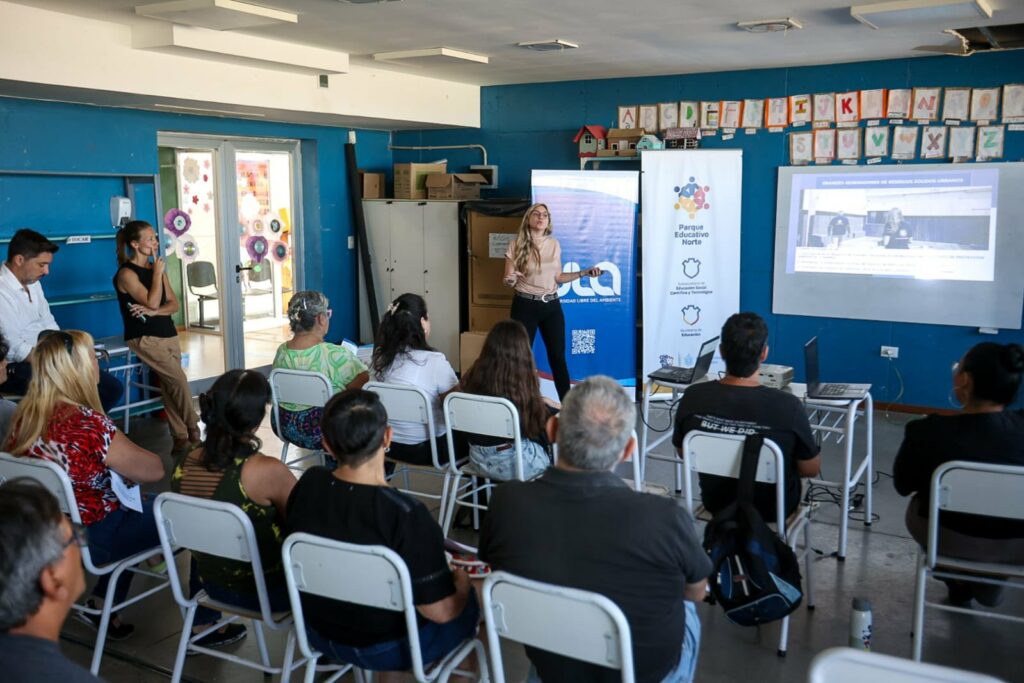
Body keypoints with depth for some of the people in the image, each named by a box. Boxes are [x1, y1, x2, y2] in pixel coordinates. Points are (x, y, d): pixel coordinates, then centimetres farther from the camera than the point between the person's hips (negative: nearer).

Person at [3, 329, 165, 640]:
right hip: (90, 539, -8)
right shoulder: (87, 423, -29)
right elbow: (154, 470, -18)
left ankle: (101, 606, 27)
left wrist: (123, 458, 7)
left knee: (140, 505, 27)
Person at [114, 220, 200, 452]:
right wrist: (158, 272, -11)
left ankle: (180, 438, 3)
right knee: (179, 380, -17)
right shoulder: (126, 273, -8)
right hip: (144, 337, -6)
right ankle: (193, 432, -6)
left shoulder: (156, 268, 13)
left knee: (169, 386, 1)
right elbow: (152, 302, -18)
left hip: (168, 334, 6)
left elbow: (174, 304, 8)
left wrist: (153, 312, -12)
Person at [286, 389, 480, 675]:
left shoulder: (307, 486, -15)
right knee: (469, 600, 21)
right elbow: (440, 612, -24)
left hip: (319, 633, 6)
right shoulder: (406, 514, -33)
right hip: (387, 649, -5)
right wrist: (461, 583, -3)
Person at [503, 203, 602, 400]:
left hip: (552, 305, 3)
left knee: (558, 356, 6)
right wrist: (510, 280, -26)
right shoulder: (516, 245, -5)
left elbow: (558, 277, 11)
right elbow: (508, 280, -2)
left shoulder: (554, 245, 5)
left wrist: (584, 273, 3)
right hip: (525, 306, -3)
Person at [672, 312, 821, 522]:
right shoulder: (788, 406, -31)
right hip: (772, 508, -2)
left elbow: (683, 452, -3)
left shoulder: (693, 398, -22)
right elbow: (811, 469, -15)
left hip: (715, 502, 2)